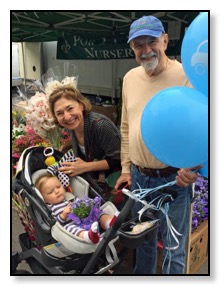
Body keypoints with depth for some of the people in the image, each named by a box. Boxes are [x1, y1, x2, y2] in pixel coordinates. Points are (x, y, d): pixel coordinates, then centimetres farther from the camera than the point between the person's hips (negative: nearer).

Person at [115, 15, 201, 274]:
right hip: (138, 176, 6)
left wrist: (193, 164, -31)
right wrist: (126, 168, 12)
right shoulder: (130, 78, 6)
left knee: (173, 248, 12)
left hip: (174, 179, -5)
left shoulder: (186, 77, -13)